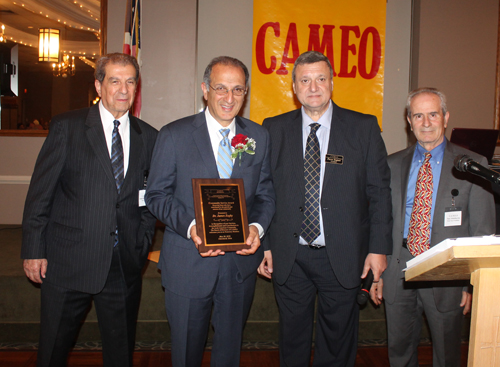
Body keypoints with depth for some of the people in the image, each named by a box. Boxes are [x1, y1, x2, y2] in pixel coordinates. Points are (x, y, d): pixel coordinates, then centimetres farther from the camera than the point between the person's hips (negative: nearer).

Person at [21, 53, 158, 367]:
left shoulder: (149, 137, 6)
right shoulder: (66, 127, -2)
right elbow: (40, 193, -3)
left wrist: (143, 243, 3)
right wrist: (34, 250, -5)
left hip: (125, 265, 3)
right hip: (68, 261, -2)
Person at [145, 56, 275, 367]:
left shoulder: (259, 137, 4)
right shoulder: (174, 135, -5)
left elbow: (266, 193, 7)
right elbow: (157, 195, -5)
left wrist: (258, 226, -13)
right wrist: (190, 226, -21)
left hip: (241, 260, 3)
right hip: (188, 263, -2)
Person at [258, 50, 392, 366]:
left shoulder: (364, 127, -1)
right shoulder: (274, 129, 2)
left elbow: (380, 191, 0)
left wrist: (379, 247, -5)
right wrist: (264, 244, 1)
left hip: (343, 257, -1)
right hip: (289, 257, 1)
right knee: (292, 339, 15)